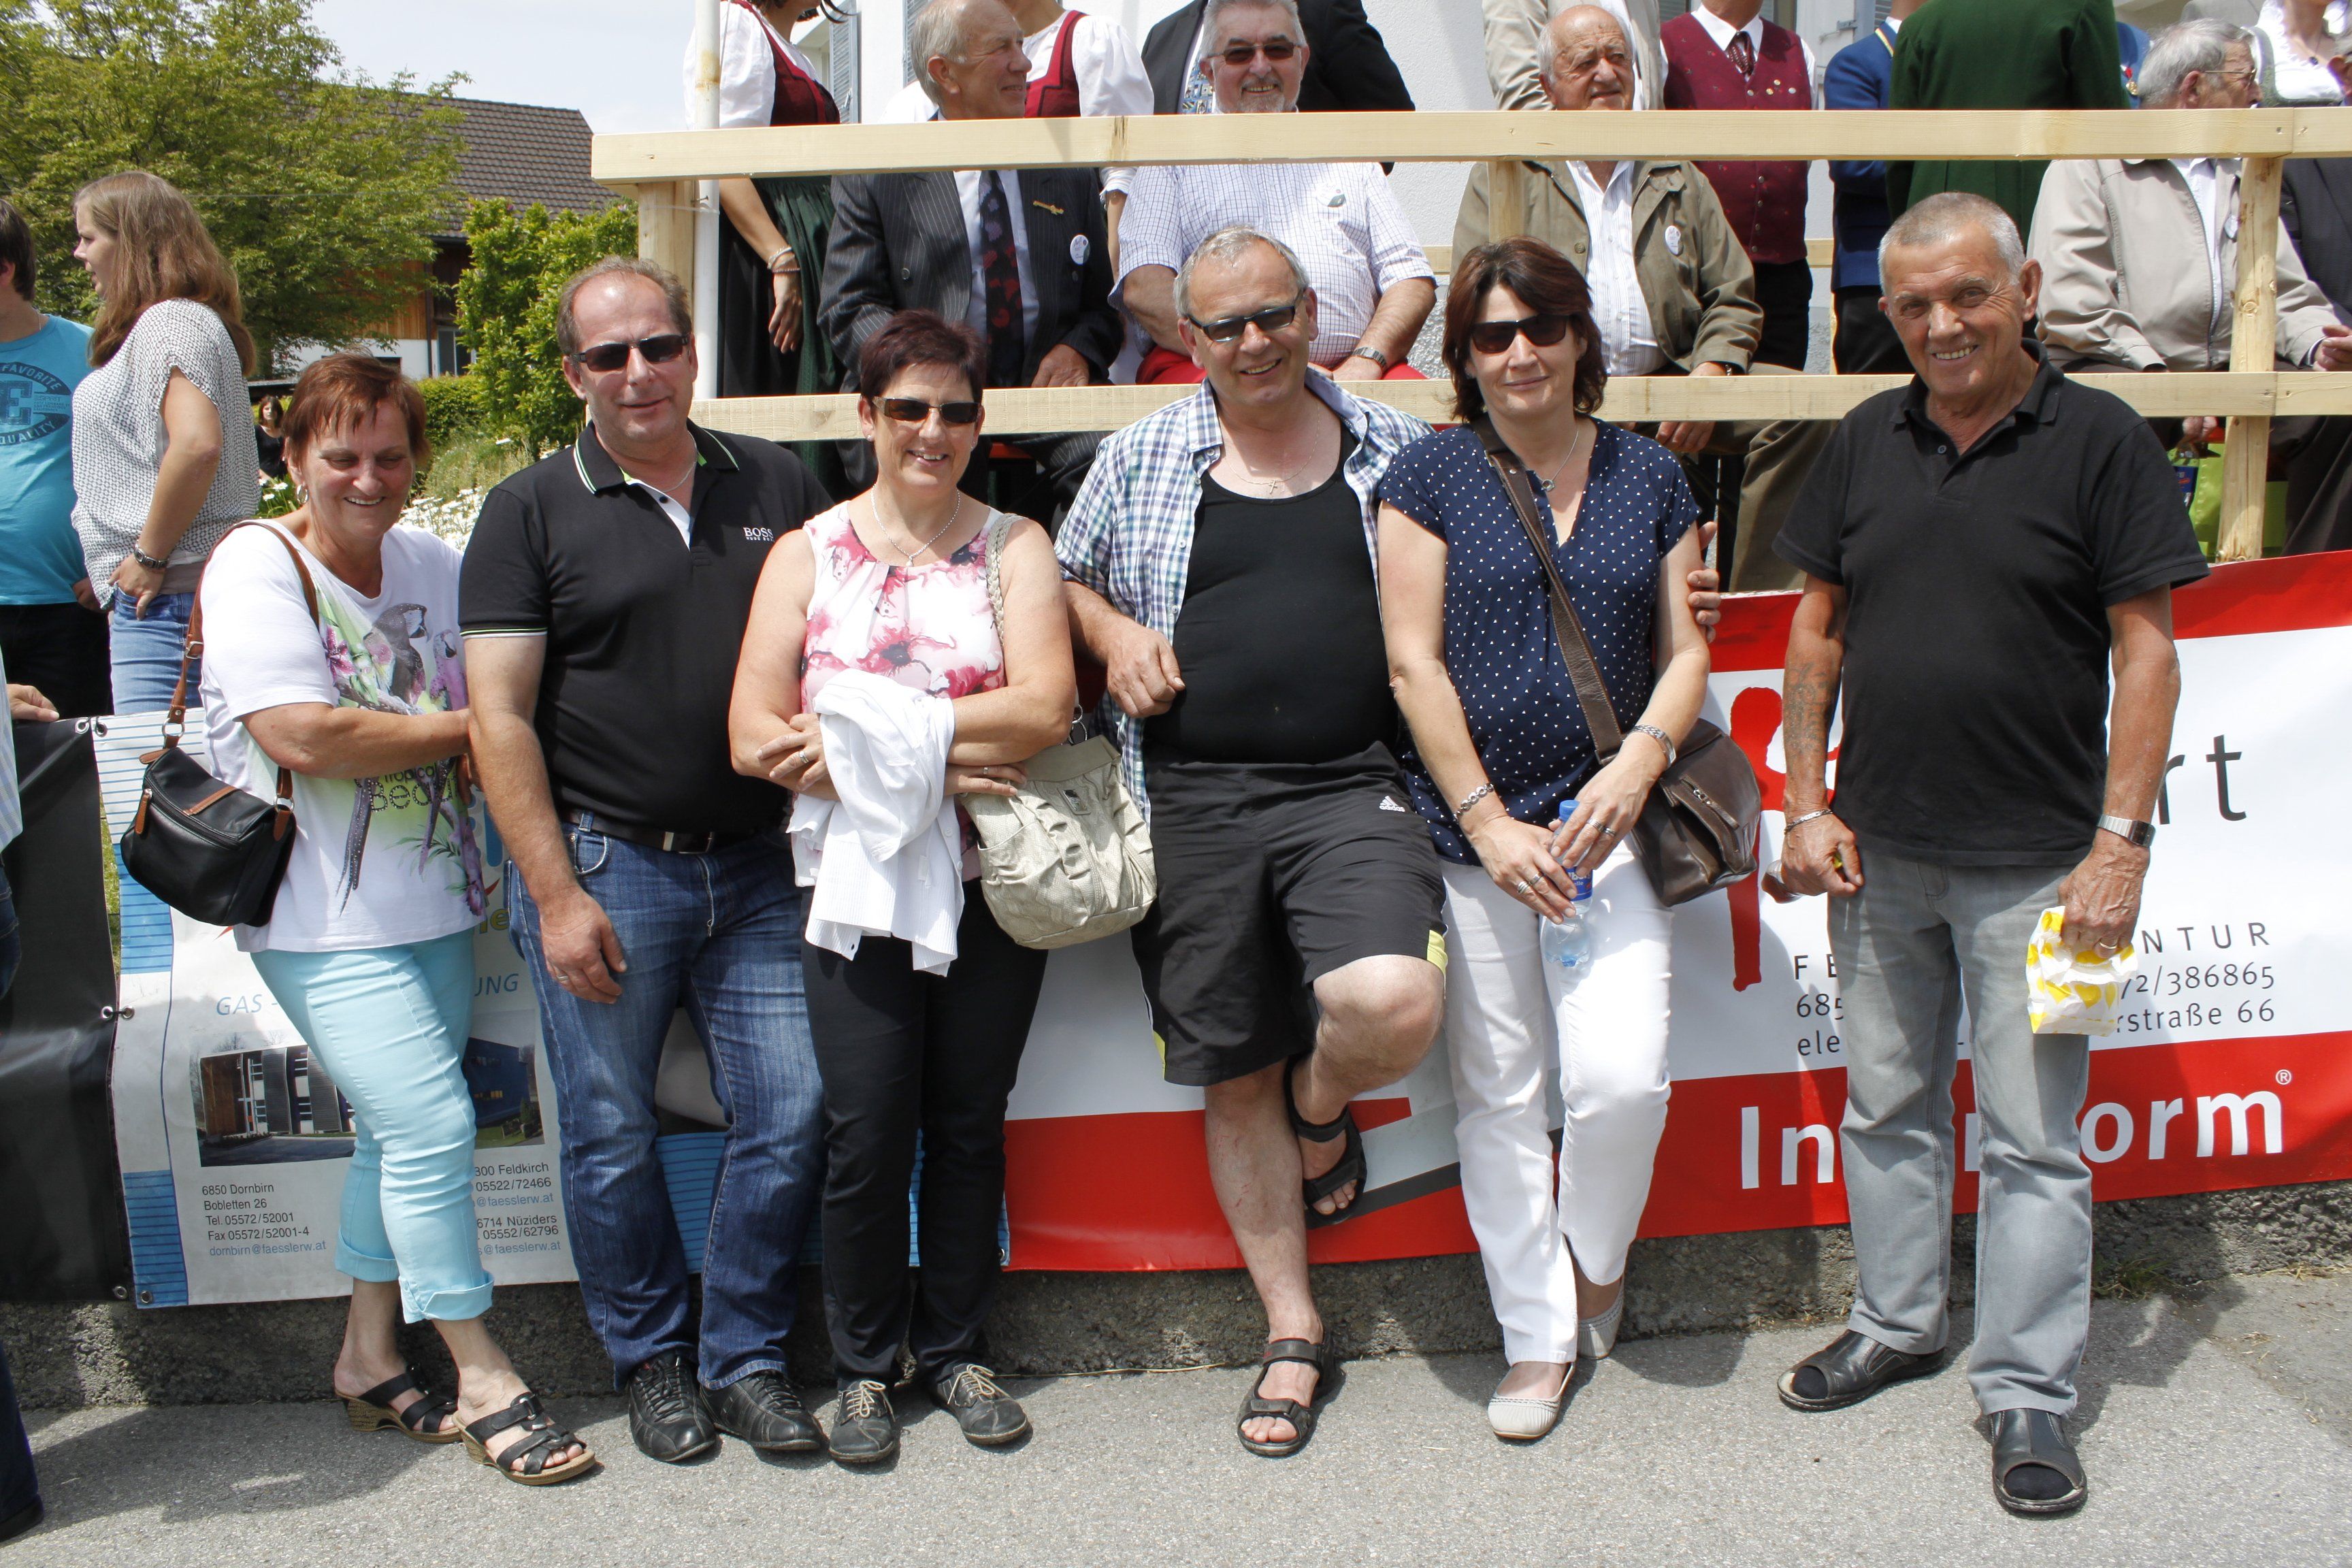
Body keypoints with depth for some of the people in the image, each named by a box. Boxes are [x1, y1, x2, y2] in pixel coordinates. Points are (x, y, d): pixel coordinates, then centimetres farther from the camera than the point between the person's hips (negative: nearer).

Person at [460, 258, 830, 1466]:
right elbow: (499, 717, -4)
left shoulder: (775, 485, 9)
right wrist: (556, 896, -10)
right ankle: (651, 1359, 26)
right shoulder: (530, 513, 1)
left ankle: (744, 1356, 20)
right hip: (604, 865, -2)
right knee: (611, 1137, 5)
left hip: (757, 865, 3)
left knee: (790, 1115, 1)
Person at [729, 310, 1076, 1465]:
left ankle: (953, 1348, 26)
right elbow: (755, 738, -4)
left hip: (993, 883, 1)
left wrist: (864, 733, -13)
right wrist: (932, 762, -13)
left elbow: (1043, 710, -10)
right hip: (855, 883, -1)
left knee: (969, 1123, 9)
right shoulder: (808, 554, 6)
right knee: (867, 1132, -1)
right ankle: (865, 1365, 18)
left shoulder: (1014, 547, 6)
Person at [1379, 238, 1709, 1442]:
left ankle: (1596, 1253, 21)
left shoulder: (1650, 479, 8)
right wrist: (1489, 822, -10)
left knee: (1622, 1075, -11)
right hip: (1468, 825, -1)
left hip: (1606, 818, 1)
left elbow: (1685, 650, 8)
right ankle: (1538, 1336, 21)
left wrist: (1638, 764, -11)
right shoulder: (1431, 474, 0)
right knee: (1498, 1095, 5)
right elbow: (1412, 663, -5)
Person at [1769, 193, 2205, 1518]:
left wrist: (2121, 839, -13)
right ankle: (1899, 1325, 33)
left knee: (2033, 1139, 3)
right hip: (1878, 854, 4)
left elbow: (2147, 653, -7)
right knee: (1888, 1106, 16)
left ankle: (2028, 1394, 15)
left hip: (2034, 863, -4)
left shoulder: (2101, 439, -5)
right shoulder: (1868, 442, 7)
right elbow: (1817, 632, 11)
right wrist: (1808, 802, 4)